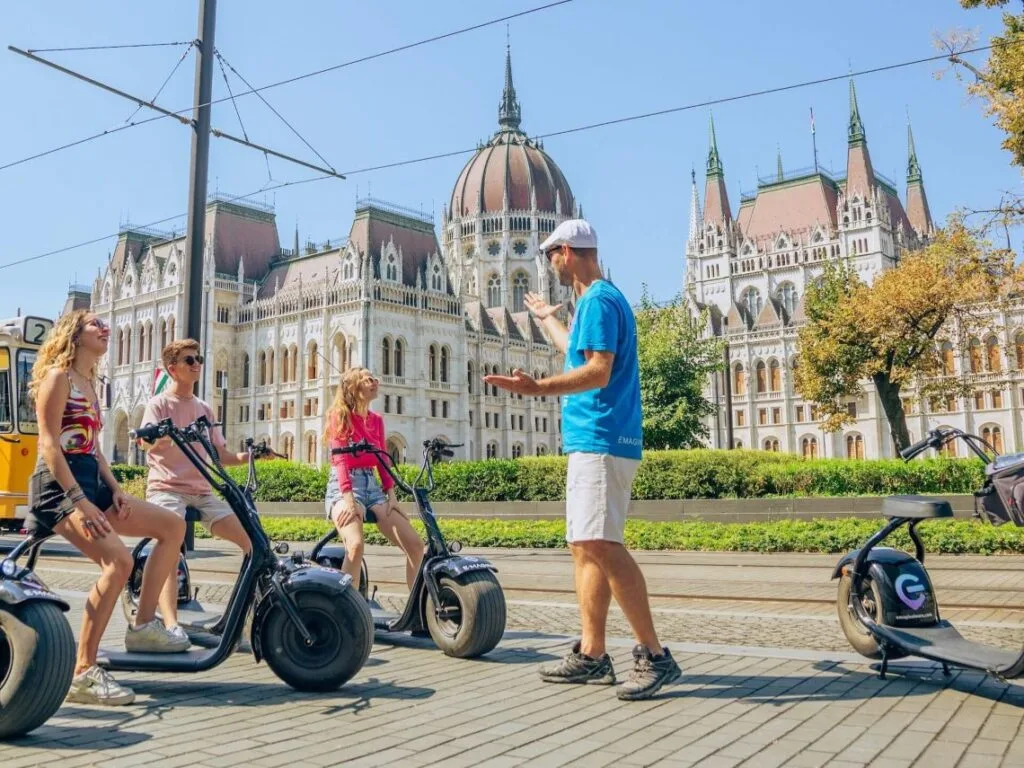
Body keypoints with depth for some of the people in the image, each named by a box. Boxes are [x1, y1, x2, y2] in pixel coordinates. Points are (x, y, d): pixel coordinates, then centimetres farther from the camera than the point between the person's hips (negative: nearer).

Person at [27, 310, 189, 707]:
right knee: (118, 560, -27)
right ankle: (83, 674, -21)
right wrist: (79, 501, -23)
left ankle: (143, 625, 4)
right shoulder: (57, 376, -6)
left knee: (172, 525, 1)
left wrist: (114, 489, 3)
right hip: (58, 486, -9)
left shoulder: (90, 384, 21)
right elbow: (49, 444, -15)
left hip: (90, 482, 9)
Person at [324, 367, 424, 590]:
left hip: (372, 485, 6)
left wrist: (391, 494, -3)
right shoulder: (340, 415, -1)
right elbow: (340, 459, -11)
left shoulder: (376, 420, 15)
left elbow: (382, 460, 11)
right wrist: (349, 499, -22)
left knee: (415, 545, -6)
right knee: (356, 545, -33)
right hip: (344, 486, -6)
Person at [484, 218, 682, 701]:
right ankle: (592, 655, 14)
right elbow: (577, 352, 41)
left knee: (601, 546, -17)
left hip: (600, 442, -11)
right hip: (592, 442, 11)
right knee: (584, 547, 10)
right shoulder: (599, 300, 22)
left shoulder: (598, 300, -10)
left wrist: (538, 388, -32)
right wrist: (547, 318, 56)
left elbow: (598, 370, -22)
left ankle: (654, 656, -12)